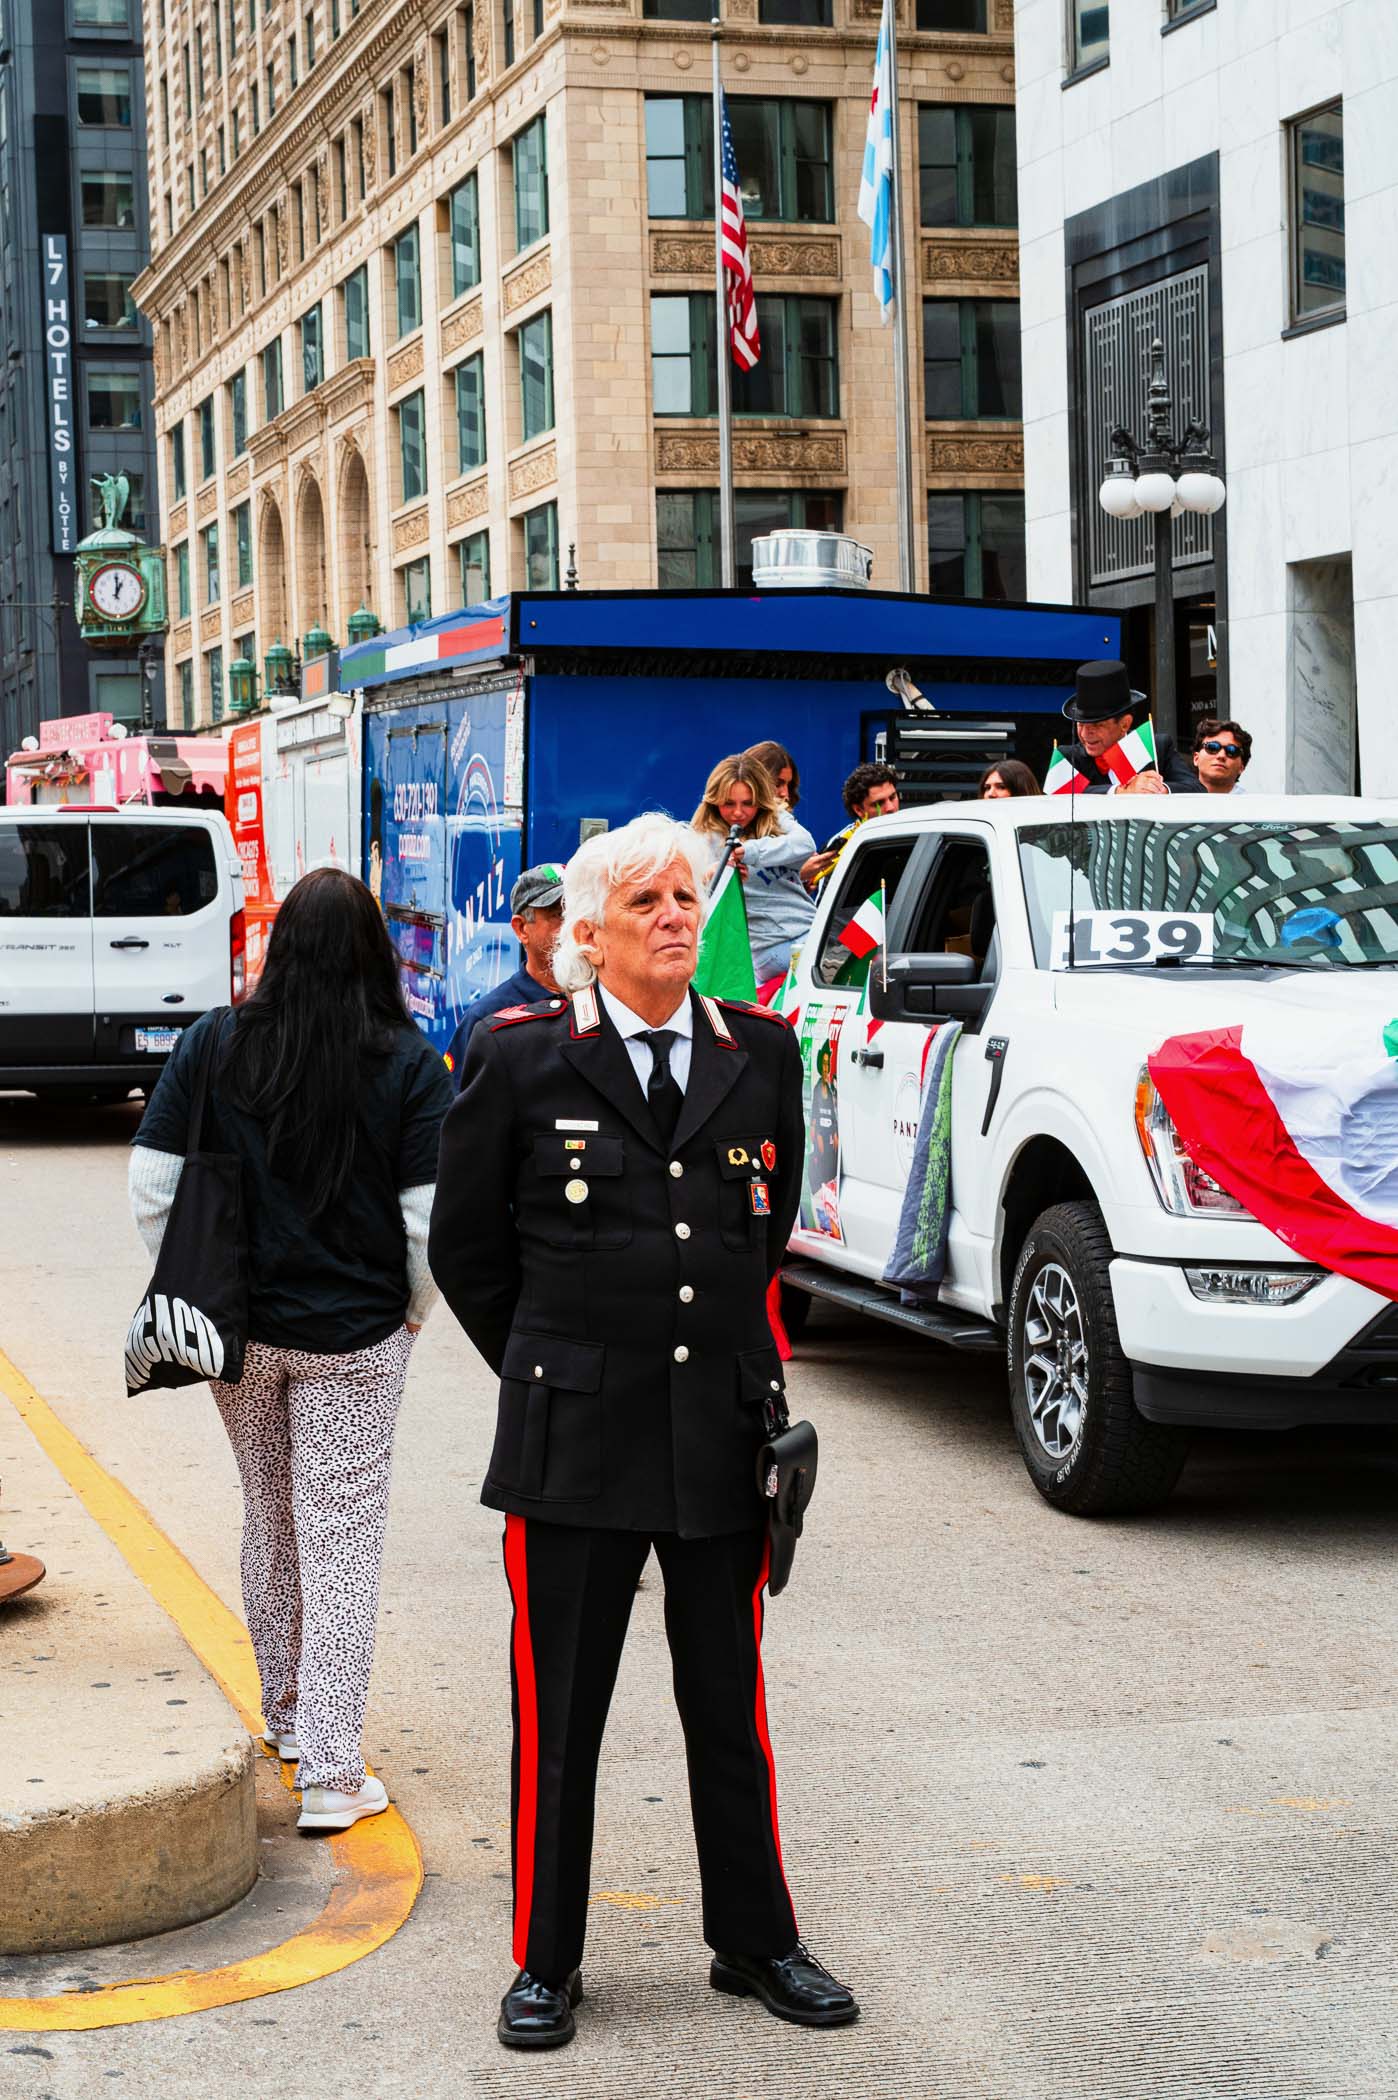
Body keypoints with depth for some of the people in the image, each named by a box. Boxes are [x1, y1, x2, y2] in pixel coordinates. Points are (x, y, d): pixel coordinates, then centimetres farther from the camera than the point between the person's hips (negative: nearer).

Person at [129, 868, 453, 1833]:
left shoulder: (214, 1044, -4)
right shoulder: (409, 1064, -11)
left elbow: (151, 1186, -4)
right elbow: (432, 1219, -14)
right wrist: (413, 1312, 3)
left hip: (239, 1331, 3)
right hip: (355, 1339, -3)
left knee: (269, 1522, 21)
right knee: (341, 1540, 3)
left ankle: (285, 1710, 37)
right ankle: (330, 1772, 2)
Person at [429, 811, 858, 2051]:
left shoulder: (762, 1054, 6)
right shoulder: (520, 1057, -3)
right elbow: (465, 1249, 6)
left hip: (726, 1432, 3)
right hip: (572, 1439, -2)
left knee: (731, 1707, 12)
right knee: (558, 1714, 6)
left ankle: (755, 1944, 26)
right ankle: (546, 1962, 20)